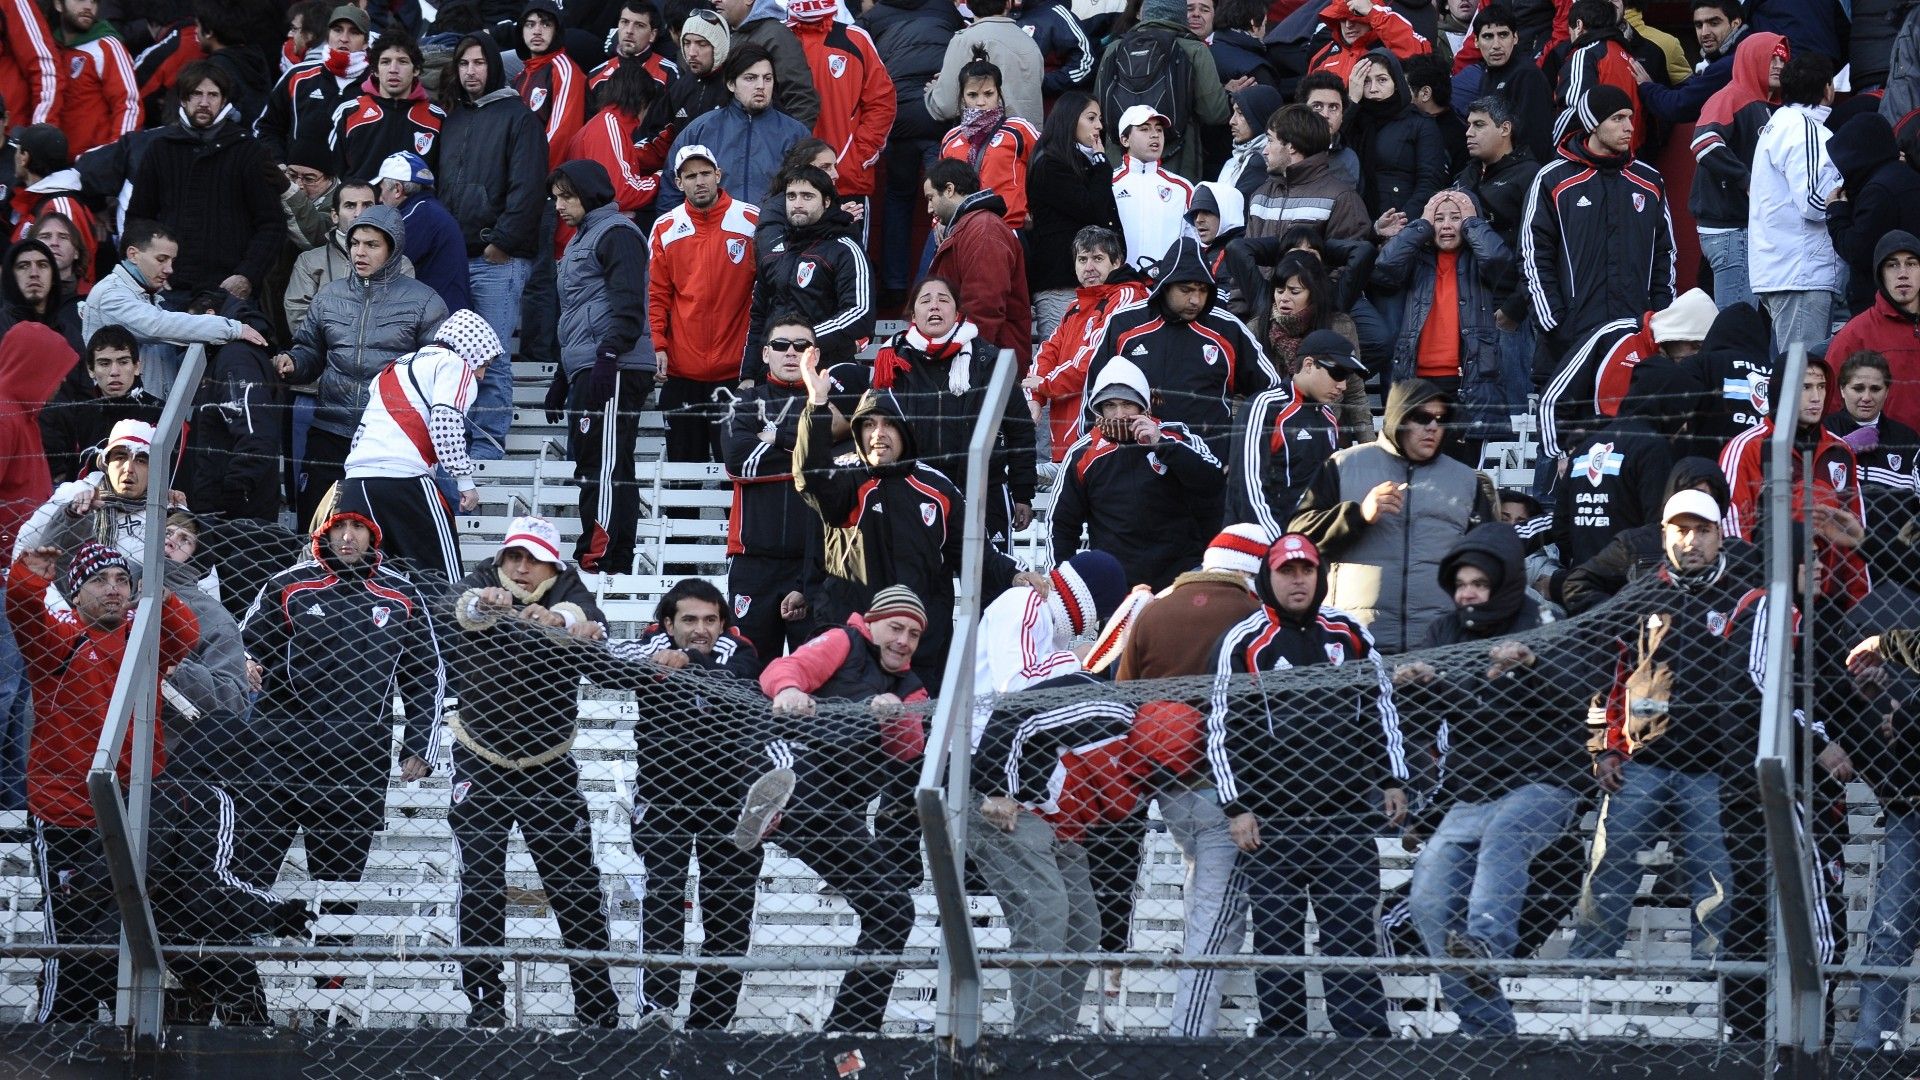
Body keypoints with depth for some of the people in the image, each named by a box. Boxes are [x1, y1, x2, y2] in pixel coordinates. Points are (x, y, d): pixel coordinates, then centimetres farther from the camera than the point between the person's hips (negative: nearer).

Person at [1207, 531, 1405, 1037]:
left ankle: (1365, 1035, 1)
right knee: (1276, 934, 0)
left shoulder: (1349, 633, 8)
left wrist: (1392, 779, 13)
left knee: (1352, 931, 1)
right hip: (1271, 819, -2)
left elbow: (1381, 705, 18)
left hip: (1345, 815, 2)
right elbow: (1220, 730, -1)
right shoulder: (1242, 643, -2)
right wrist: (1236, 807, -5)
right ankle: (1280, 1038, 6)